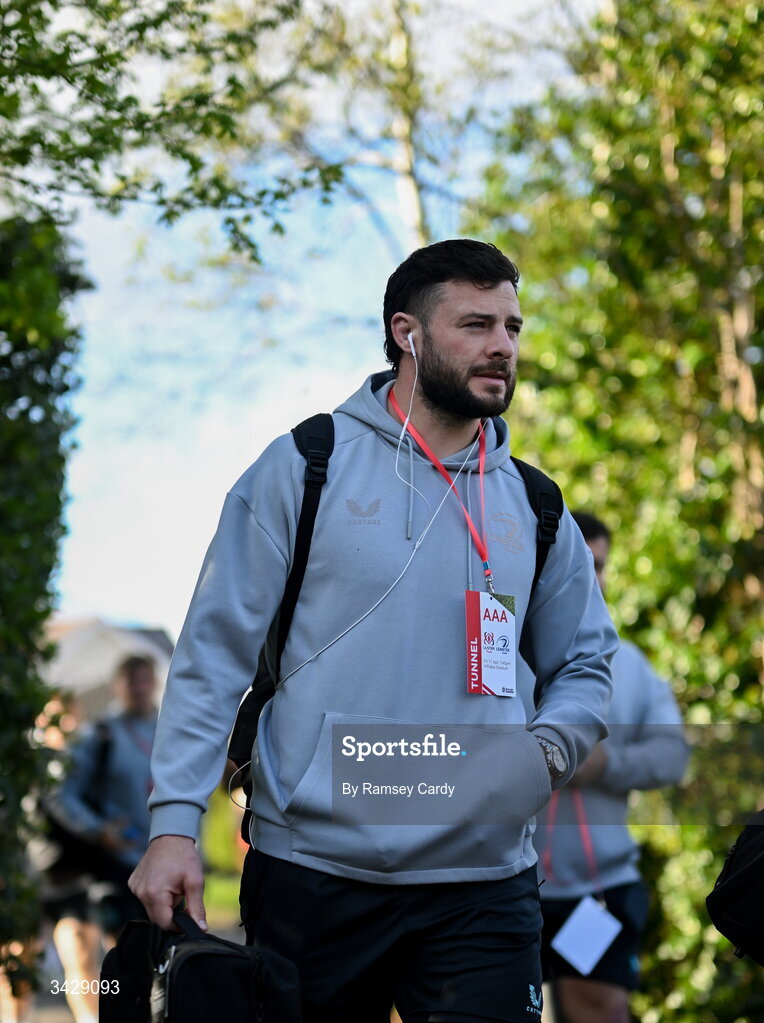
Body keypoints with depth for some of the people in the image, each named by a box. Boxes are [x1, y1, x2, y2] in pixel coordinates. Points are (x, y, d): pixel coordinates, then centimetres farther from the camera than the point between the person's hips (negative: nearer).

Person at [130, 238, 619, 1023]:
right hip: (311, 870, -2)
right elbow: (215, 652, -2)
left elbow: (585, 664, 19)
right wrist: (174, 821, -10)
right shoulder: (305, 468, 0)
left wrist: (546, 751, -3)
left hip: (481, 886, 3)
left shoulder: (534, 507, 11)